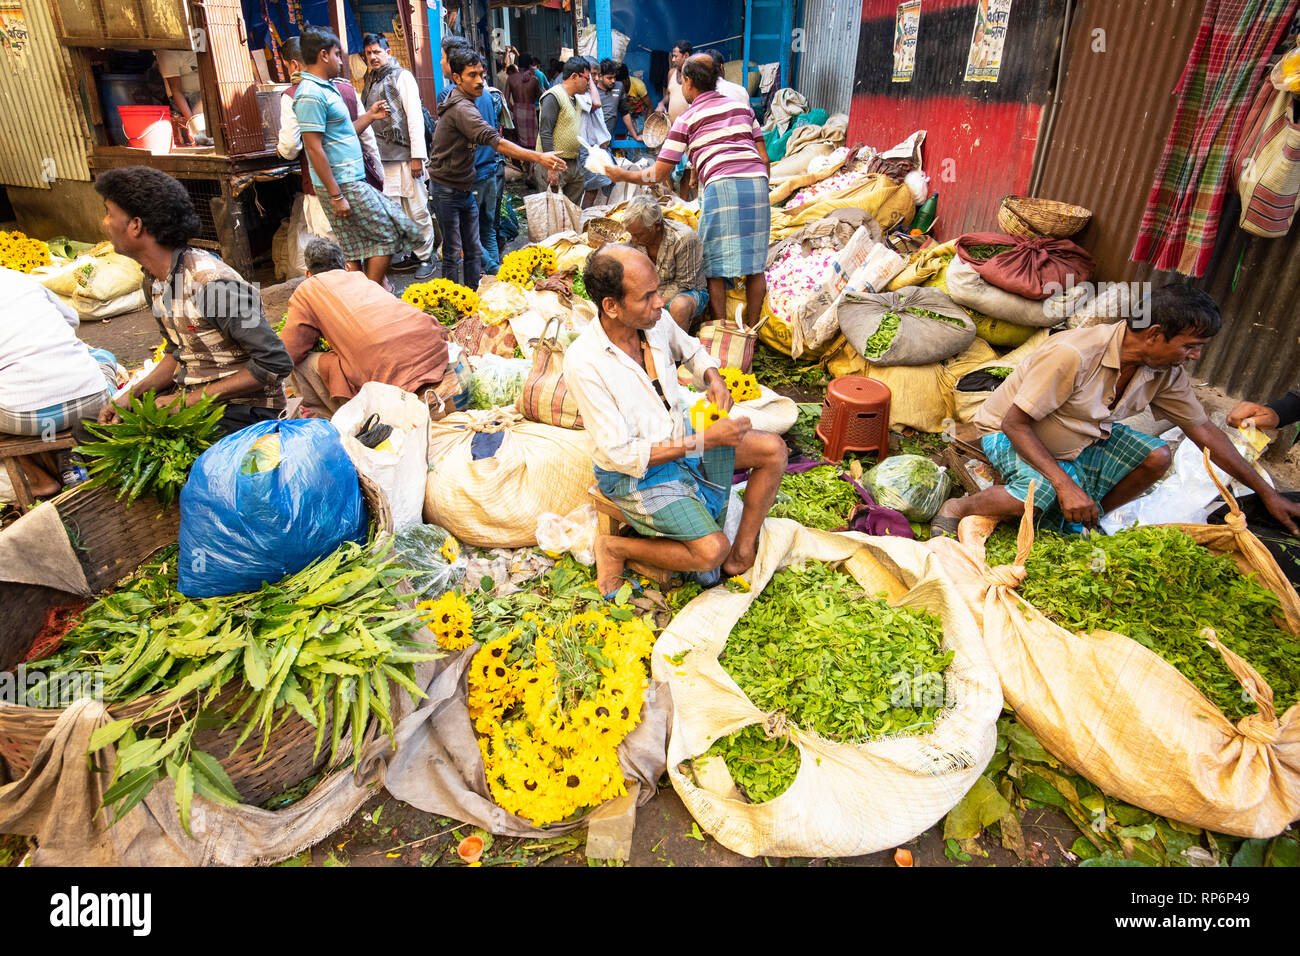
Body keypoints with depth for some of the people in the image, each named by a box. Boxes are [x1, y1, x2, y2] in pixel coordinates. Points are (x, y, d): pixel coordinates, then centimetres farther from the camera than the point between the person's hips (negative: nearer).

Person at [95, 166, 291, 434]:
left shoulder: (209, 282, -23)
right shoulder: (154, 281, 6)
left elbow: (275, 363, -25)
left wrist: (191, 400, -20)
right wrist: (133, 394, 1)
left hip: (245, 406, -8)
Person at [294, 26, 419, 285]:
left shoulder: (325, 88, 17)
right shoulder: (310, 94, -15)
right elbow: (314, 149, -19)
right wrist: (336, 196, -22)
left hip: (352, 181, 10)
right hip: (342, 185, -10)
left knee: (355, 252, 10)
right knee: (387, 235, -5)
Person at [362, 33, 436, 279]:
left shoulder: (402, 77, -1)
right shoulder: (370, 81, 17)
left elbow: (415, 117, -8)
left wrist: (417, 156, -14)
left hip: (404, 157, -6)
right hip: (381, 159, 6)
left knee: (417, 210, -3)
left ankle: (425, 257, 8)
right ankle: (411, 255, 16)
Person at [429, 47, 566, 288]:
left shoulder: (464, 103, 11)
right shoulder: (461, 109, -22)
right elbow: (495, 142, -31)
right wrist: (538, 157, -36)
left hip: (465, 188, 9)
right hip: (448, 191, -9)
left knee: (473, 250, 10)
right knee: (453, 253, -4)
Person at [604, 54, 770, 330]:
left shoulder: (687, 119, 10)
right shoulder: (741, 106, 23)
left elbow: (659, 174, 9)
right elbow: (764, 158, 20)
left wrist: (623, 175, 23)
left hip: (721, 185, -5)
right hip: (757, 182, 5)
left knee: (715, 264, 4)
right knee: (755, 259, 9)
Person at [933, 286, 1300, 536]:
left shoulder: (1167, 371, -9)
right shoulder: (1073, 355, -32)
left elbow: (1204, 431, 4)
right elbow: (1015, 423, -29)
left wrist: (1267, 493, 7)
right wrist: (1065, 484, -35)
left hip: (1083, 440, 7)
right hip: (1010, 433, -7)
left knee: (1157, 456, -14)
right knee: (1038, 495, -36)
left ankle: (1080, 522, 4)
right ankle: (956, 509, -10)